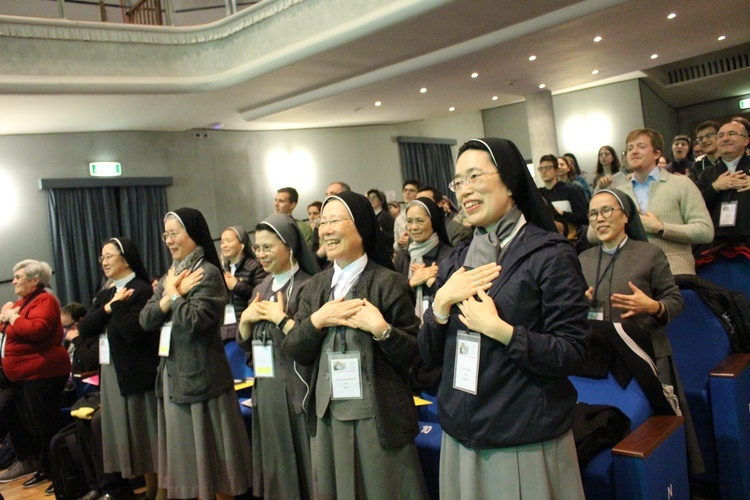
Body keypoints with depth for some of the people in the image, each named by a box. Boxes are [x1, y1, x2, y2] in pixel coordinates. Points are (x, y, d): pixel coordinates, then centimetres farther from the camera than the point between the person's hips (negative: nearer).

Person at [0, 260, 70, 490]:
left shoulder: (44, 300, -12)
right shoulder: (21, 302, 17)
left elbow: (37, 329, -28)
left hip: (40, 374, -10)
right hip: (20, 375, 10)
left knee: (47, 427, -4)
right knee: (32, 426, 15)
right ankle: (45, 467, 25)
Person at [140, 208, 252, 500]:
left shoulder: (208, 273, -11)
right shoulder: (170, 275, 12)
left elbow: (193, 321, -23)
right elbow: (145, 320, 4)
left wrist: (173, 294, -9)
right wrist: (170, 295, -10)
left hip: (200, 373, -8)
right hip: (171, 372, 8)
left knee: (208, 448, 2)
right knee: (184, 450, 15)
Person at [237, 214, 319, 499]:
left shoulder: (307, 287, -12)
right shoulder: (260, 289, 12)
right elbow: (245, 344, 14)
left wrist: (281, 318, -19)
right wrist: (245, 319, -4)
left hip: (297, 390, -7)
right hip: (265, 390, 7)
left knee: (300, 463, 2)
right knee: (274, 465, 17)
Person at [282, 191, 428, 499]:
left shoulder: (389, 283, -9)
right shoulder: (315, 286, 7)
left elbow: (415, 355, -10)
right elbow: (294, 352, 3)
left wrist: (381, 330, -24)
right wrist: (317, 320, -12)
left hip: (378, 416, -5)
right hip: (327, 414, 5)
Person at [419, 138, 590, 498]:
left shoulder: (550, 255, -10)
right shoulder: (454, 264, 6)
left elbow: (573, 352, -14)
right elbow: (430, 356, 5)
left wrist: (498, 329, -24)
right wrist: (442, 303, -12)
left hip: (527, 442, -5)